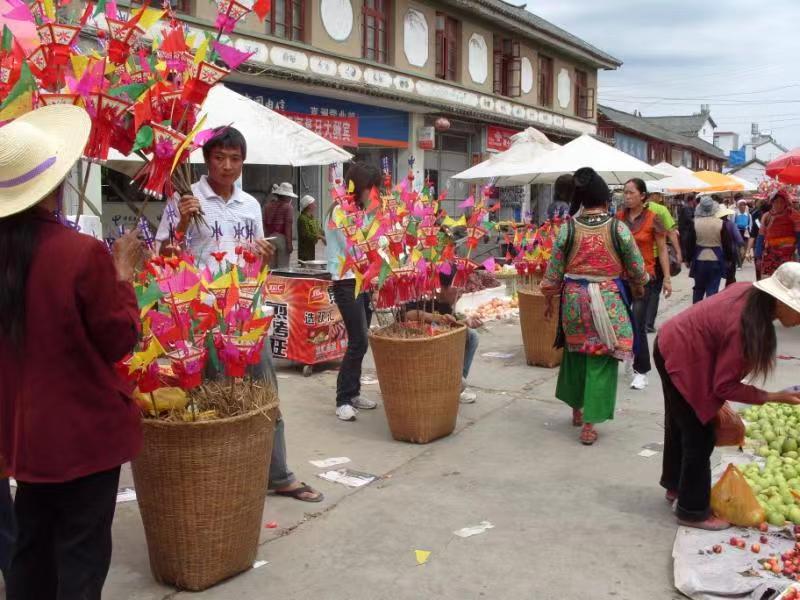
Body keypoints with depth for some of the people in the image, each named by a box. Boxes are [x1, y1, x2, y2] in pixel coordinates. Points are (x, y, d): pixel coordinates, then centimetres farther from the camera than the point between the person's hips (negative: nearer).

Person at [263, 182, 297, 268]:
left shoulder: (268, 206, 10)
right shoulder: (288, 207, -7)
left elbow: (265, 225, 11)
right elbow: (288, 227, -11)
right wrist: (289, 243, -10)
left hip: (270, 237, 6)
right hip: (282, 238, -5)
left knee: (272, 266, 9)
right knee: (283, 267, -2)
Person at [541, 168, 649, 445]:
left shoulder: (568, 228, -4)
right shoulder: (619, 228, -8)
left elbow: (554, 270, 0)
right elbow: (636, 267, 2)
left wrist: (549, 297, 15)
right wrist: (639, 285, 22)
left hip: (574, 299, 2)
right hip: (608, 300, -2)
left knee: (576, 352, 20)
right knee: (601, 361, 4)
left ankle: (577, 408, 35)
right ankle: (590, 423, 5)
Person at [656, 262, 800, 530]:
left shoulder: (752, 293, -10)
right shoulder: (744, 326, -34)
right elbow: (724, 386, -24)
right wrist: (773, 397, -18)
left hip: (674, 345, 9)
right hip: (682, 360, -9)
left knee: (679, 425, 25)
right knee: (699, 437, 1)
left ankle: (675, 484, 45)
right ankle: (693, 511, 16)